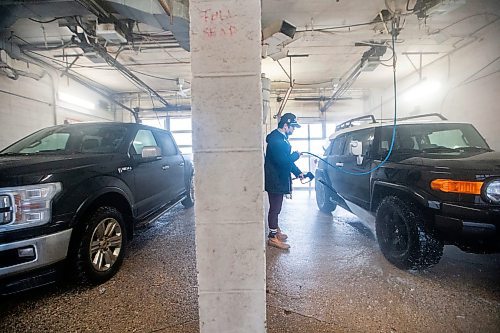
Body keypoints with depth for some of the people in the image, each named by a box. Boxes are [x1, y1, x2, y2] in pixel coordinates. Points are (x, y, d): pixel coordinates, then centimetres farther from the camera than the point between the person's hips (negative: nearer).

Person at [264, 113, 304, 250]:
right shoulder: (275, 139, -19)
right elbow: (283, 160, -28)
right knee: (274, 208, -2)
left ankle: (275, 231, 32)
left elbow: (287, 159, 21)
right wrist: (296, 155, -10)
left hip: (280, 180, 10)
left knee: (276, 208, 19)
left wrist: (298, 173, 15)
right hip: (274, 180, -10)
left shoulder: (282, 138, 16)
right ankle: (272, 237, 8)